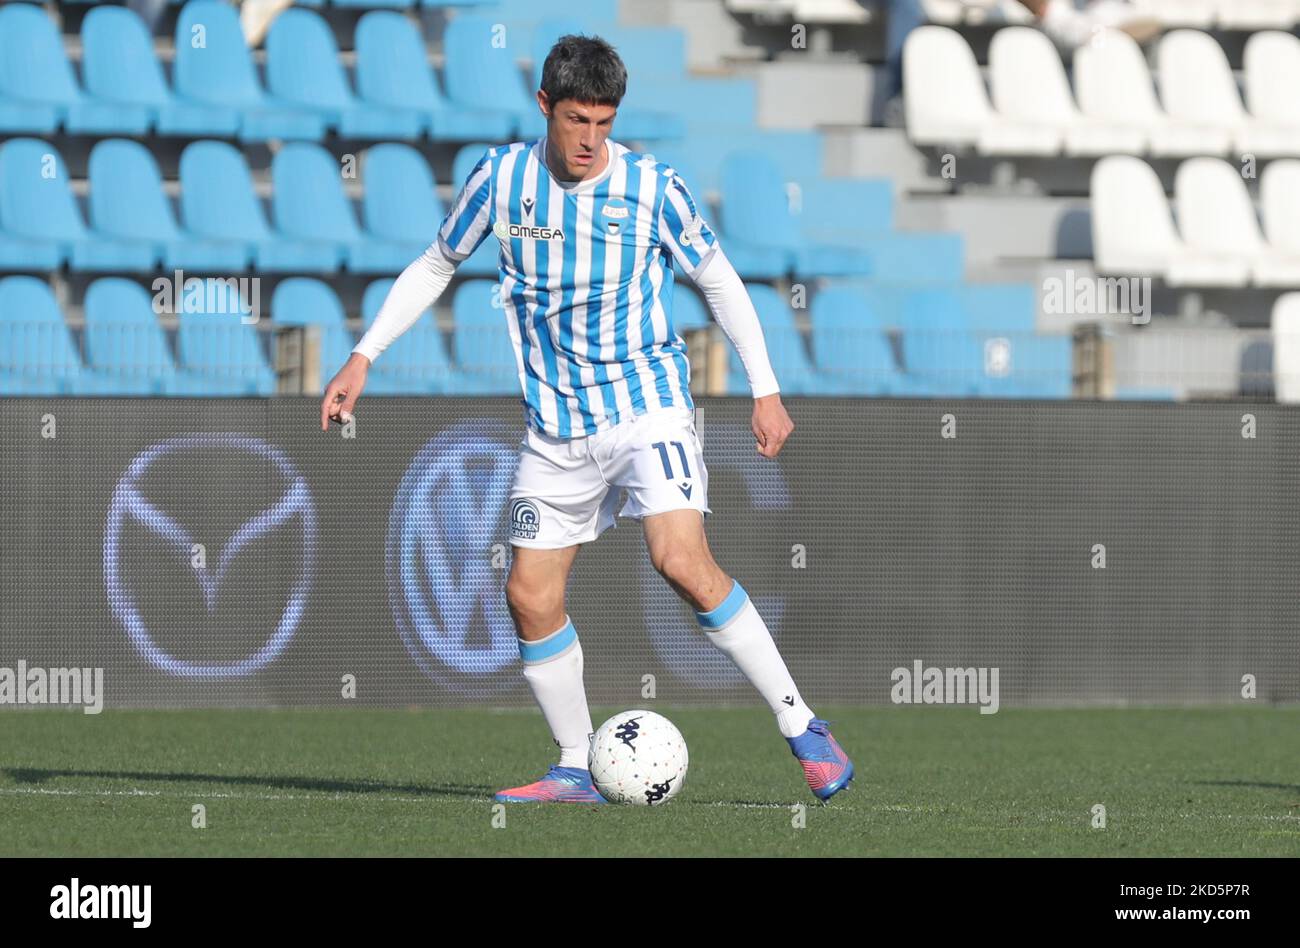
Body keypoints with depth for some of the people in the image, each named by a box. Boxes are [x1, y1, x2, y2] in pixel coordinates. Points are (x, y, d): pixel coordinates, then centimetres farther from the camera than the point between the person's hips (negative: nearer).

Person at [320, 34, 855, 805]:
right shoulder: (503, 178, -2)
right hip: (556, 424, 4)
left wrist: (765, 388, 1)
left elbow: (720, 280, 4)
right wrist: (364, 357, 8)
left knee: (684, 563, -23)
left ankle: (802, 727, -15)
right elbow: (436, 266, 13)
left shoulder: (652, 186, -8)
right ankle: (579, 770, 14)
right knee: (531, 597, -1)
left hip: (647, 401, -4)